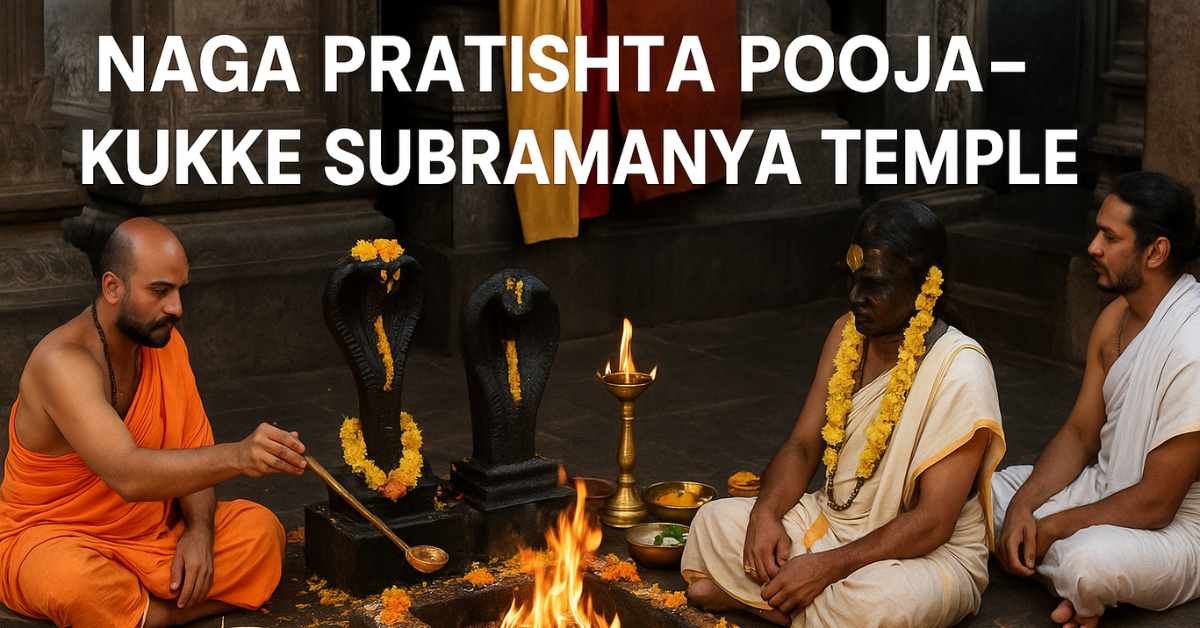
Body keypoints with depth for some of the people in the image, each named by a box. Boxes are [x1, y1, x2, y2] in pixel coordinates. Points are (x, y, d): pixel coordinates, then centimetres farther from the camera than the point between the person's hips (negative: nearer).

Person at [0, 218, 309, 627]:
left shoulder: (166, 341, 0)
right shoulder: (62, 362, -25)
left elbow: (194, 453, 4)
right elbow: (127, 474, -39)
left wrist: (199, 531, -17)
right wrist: (237, 457, -54)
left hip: (151, 533, 6)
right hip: (52, 539, -6)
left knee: (260, 531, -16)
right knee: (75, 580, -40)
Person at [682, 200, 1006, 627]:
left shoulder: (959, 374, -23)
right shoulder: (848, 334, -1)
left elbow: (931, 523, -24)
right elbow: (803, 444, 4)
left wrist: (826, 566, -28)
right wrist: (766, 514, -16)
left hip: (931, 554, -6)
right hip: (831, 522, 6)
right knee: (714, 522, -6)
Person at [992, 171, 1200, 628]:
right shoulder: (1116, 317, 1)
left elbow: (1155, 503, -25)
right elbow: (1080, 433, 5)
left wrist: (1048, 529, -17)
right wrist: (1023, 506, -12)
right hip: (1107, 488, 9)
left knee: (1089, 561, -39)